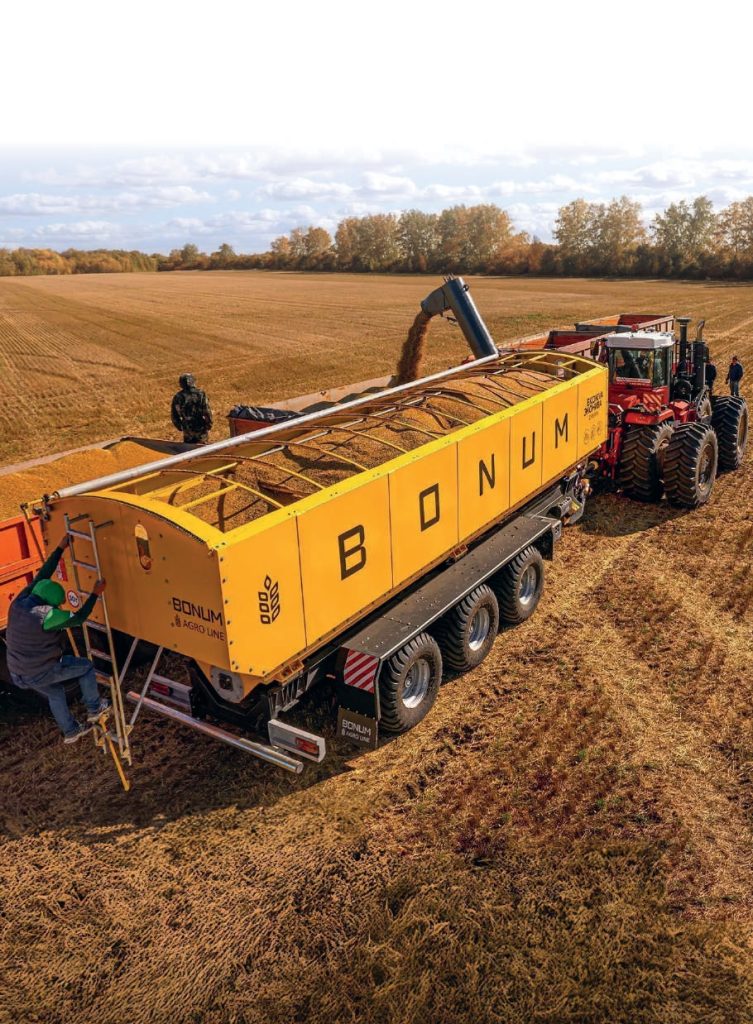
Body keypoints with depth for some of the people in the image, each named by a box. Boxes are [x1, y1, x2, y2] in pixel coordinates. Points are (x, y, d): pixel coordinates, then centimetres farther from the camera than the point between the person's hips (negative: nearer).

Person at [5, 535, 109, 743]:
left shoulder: (19, 603, -6)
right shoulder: (46, 615, -27)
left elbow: (42, 575, 1)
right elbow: (78, 618, -15)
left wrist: (60, 548, 6)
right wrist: (95, 593, -7)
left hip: (17, 672, 7)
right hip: (42, 672, -7)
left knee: (55, 693, 30)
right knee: (85, 667, 15)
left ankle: (70, 731, 42)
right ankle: (94, 709, 28)